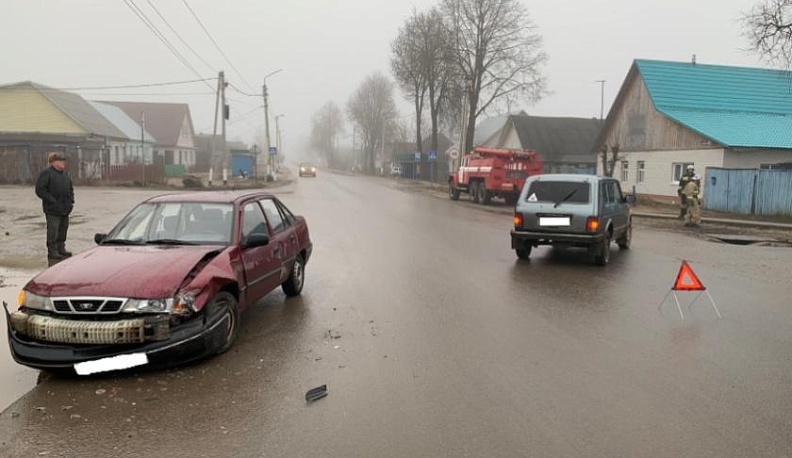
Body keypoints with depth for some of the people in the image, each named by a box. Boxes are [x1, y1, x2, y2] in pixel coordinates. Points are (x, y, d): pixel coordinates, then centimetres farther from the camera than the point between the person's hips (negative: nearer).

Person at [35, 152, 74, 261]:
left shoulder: (65, 174, 14)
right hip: (52, 209, -7)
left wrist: (71, 201, 10)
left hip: (65, 208, 8)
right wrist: (52, 201, -18)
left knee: (63, 229, 13)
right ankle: (52, 252, 1)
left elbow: (70, 188, 24)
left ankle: (61, 249, 23)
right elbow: (40, 190, -14)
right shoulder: (46, 173, -10)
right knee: (53, 230, -5)